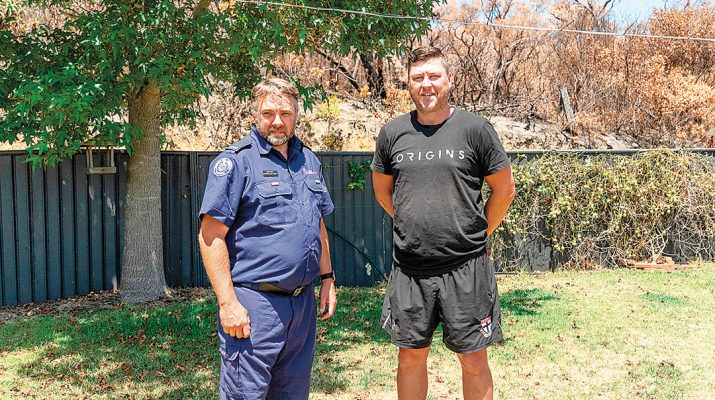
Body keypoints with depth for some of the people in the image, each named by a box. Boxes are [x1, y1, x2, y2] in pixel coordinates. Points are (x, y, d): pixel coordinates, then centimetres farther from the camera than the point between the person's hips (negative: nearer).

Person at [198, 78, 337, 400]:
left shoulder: (308, 161, 13)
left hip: (303, 302, 7)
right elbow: (211, 236, -13)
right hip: (254, 304, -6)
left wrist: (327, 279, 16)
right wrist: (228, 303, -18)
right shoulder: (235, 162, -9)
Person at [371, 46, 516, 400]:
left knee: (474, 360, 8)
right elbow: (382, 191, 17)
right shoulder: (392, 133, 4)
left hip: (466, 268, -2)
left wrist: (477, 234, 5)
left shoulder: (475, 129, -4)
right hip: (409, 268, 3)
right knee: (411, 357, 14)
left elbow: (504, 190, 4)